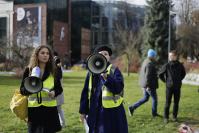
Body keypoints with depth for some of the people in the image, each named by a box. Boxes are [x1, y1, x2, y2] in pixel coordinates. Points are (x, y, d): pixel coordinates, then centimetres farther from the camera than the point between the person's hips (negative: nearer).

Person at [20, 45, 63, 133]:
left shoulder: (53, 71, 4)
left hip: (50, 109, 1)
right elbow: (22, 90, 1)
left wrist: (54, 93, -12)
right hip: (33, 109, 0)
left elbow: (59, 88, 10)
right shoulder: (29, 70, 1)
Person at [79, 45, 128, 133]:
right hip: (95, 112, 4)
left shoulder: (114, 71, -3)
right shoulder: (92, 71, 8)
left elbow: (118, 88, -18)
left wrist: (106, 77, -29)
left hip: (112, 112, -4)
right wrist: (83, 111, 10)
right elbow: (85, 92, 10)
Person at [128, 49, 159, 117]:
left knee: (145, 98, 17)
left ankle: (132, 107, 12)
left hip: (144, 84, 10)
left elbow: (142, 73, 17)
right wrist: (148, 86, -23)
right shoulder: (150, 64, -20)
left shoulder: (145, 62, 11)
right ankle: (154, 113, 19)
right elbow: (147, 76, -26)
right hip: (149, 85, -10)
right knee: (154, 98, 7)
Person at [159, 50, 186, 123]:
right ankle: (166, 117, 11)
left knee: (176, 103, 8)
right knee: (168, 103, 0)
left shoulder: (180, 65, -2)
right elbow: (160, 74, 4)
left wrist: (179, 80, 10)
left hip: (177, 87, 2)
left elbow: (183, 73, 18)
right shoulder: (166, 65, -8)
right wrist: (166, 81, 4)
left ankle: (174, 116, 21)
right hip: (169, 87, -2)